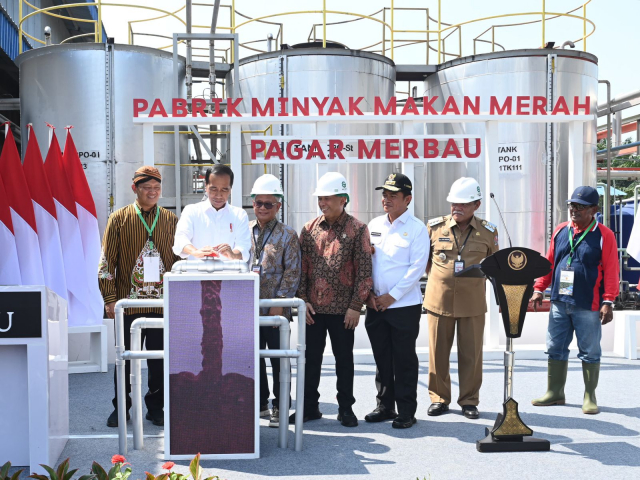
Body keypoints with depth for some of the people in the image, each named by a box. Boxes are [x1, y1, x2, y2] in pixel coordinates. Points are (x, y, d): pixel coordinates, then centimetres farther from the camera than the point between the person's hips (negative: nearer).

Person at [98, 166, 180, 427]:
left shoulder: (171, 220, 8)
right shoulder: (119, 219, 3)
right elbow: (107, 262, 2)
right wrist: (110, 298, -4)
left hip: (164, 304, 2)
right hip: (129, 303, -1)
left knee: (159, 359, 7)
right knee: (126, 358, 7)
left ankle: (156, 408, 20)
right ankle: (121, 408, 21)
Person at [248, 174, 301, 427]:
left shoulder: (288, 235, -2)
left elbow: (292, 273, -6)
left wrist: (280, 302, -13)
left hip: (276, 309, -4)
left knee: (278, 359, 4)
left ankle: (279, 406, 15)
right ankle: (259, 401, 26)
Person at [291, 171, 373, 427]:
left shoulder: (357, 229, -4)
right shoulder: (309, 229, 6)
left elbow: (364, 270, -6)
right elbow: (302, 267, 7)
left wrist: (355, 306, -10)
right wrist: (303, 299, -1)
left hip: (343, 309, -3)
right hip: (313, 308, 3)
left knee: (344, 359, 8)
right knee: (311, 358, 10)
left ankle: (345, 408, 20)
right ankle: (309, 406, 21)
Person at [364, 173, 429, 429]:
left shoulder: (416, 228, -5)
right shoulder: (374, 225, 11)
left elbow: (417, 268, -11)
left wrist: (392, 296, -14)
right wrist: (367, 292, 0)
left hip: (404, 305, -5)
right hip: (375, 305, 5)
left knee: (404, 360, 1)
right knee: (382, 358, 12)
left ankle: (406, 411, 11)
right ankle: (385, 406, 23)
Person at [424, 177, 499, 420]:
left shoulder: (488, 232, 2)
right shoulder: (435, 227, 1)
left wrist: (477, 276, 9)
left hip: (472, 303, 0)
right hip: (439, 300, 1)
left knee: (471, 354, 4)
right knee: (438, 352, 6)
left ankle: (469, 400, 18)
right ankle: (439, 398, 19)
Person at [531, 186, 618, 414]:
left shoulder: (604, 235, -5)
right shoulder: (560, 231, 8)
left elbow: (611, 272, -8)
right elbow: (548, 263, 12)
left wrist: (607, 302, -14)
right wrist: (539, 289, 6)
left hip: (588, 306, -4)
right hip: (559, 303, 5)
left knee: (589, 352, 5)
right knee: (555, 349, 10)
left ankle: (590, 396, 16)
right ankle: (555, 392, 21)